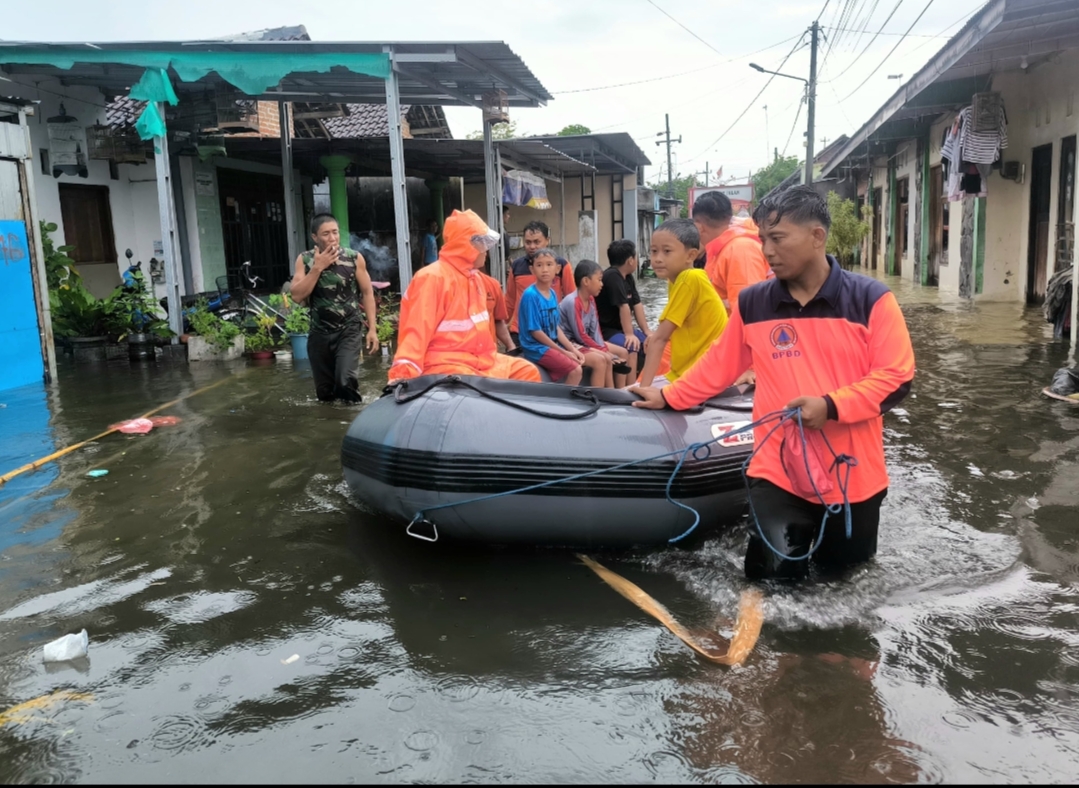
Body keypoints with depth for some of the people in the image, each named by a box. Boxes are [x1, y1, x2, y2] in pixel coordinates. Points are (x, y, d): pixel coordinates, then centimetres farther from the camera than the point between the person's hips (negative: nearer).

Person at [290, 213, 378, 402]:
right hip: (319, 332, 2)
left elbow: (367, 293, 0)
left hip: (349, 330, -2)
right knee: (324, 392, 11)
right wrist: (317, 267, -17)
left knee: (345, 381, -23)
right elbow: (297, 296, -11)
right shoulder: (305, 260, -2)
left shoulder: (354, 258, -6)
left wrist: (372, 329, -4)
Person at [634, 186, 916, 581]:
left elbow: (896, 377, -10)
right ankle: (787, 529, 26)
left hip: (851, 471, 0)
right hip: (778, 469, 1)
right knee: (779, 571, -6)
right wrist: (668, 396, 12)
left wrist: (832, 406, -22)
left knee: (843, 565, 15)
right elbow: (719, 366, 11)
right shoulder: (752, 303, 0)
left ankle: (823, 529, 47)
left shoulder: (870, 299, -8)